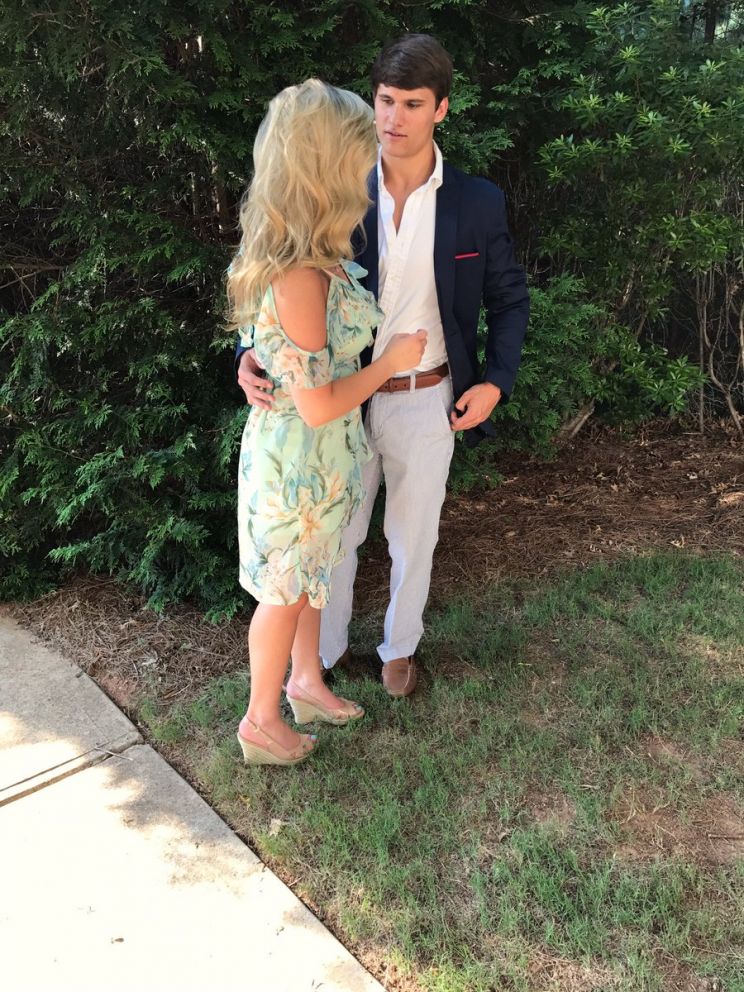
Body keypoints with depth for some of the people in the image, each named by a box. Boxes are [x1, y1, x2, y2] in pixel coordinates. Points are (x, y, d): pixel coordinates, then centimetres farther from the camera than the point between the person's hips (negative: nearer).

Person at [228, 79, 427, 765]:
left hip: (320, 453, 9)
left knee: (309, 576, 24)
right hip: (300, 458, -8)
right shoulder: (300, 278, -30)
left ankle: (305, 681, 46)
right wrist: (391, 361, -15)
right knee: (286, 591, 10)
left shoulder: (300, 257, -1)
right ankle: (261, 723, 33)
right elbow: (318, 404, -28)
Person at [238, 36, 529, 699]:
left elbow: (509, 298, 6)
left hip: (426, 403, 0)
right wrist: (254, 355, -22)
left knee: (413, 539, 15)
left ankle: (400, 647, 40)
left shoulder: (478, 203, -5)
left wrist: (496, 382, -5)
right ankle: (325, 649, 37)